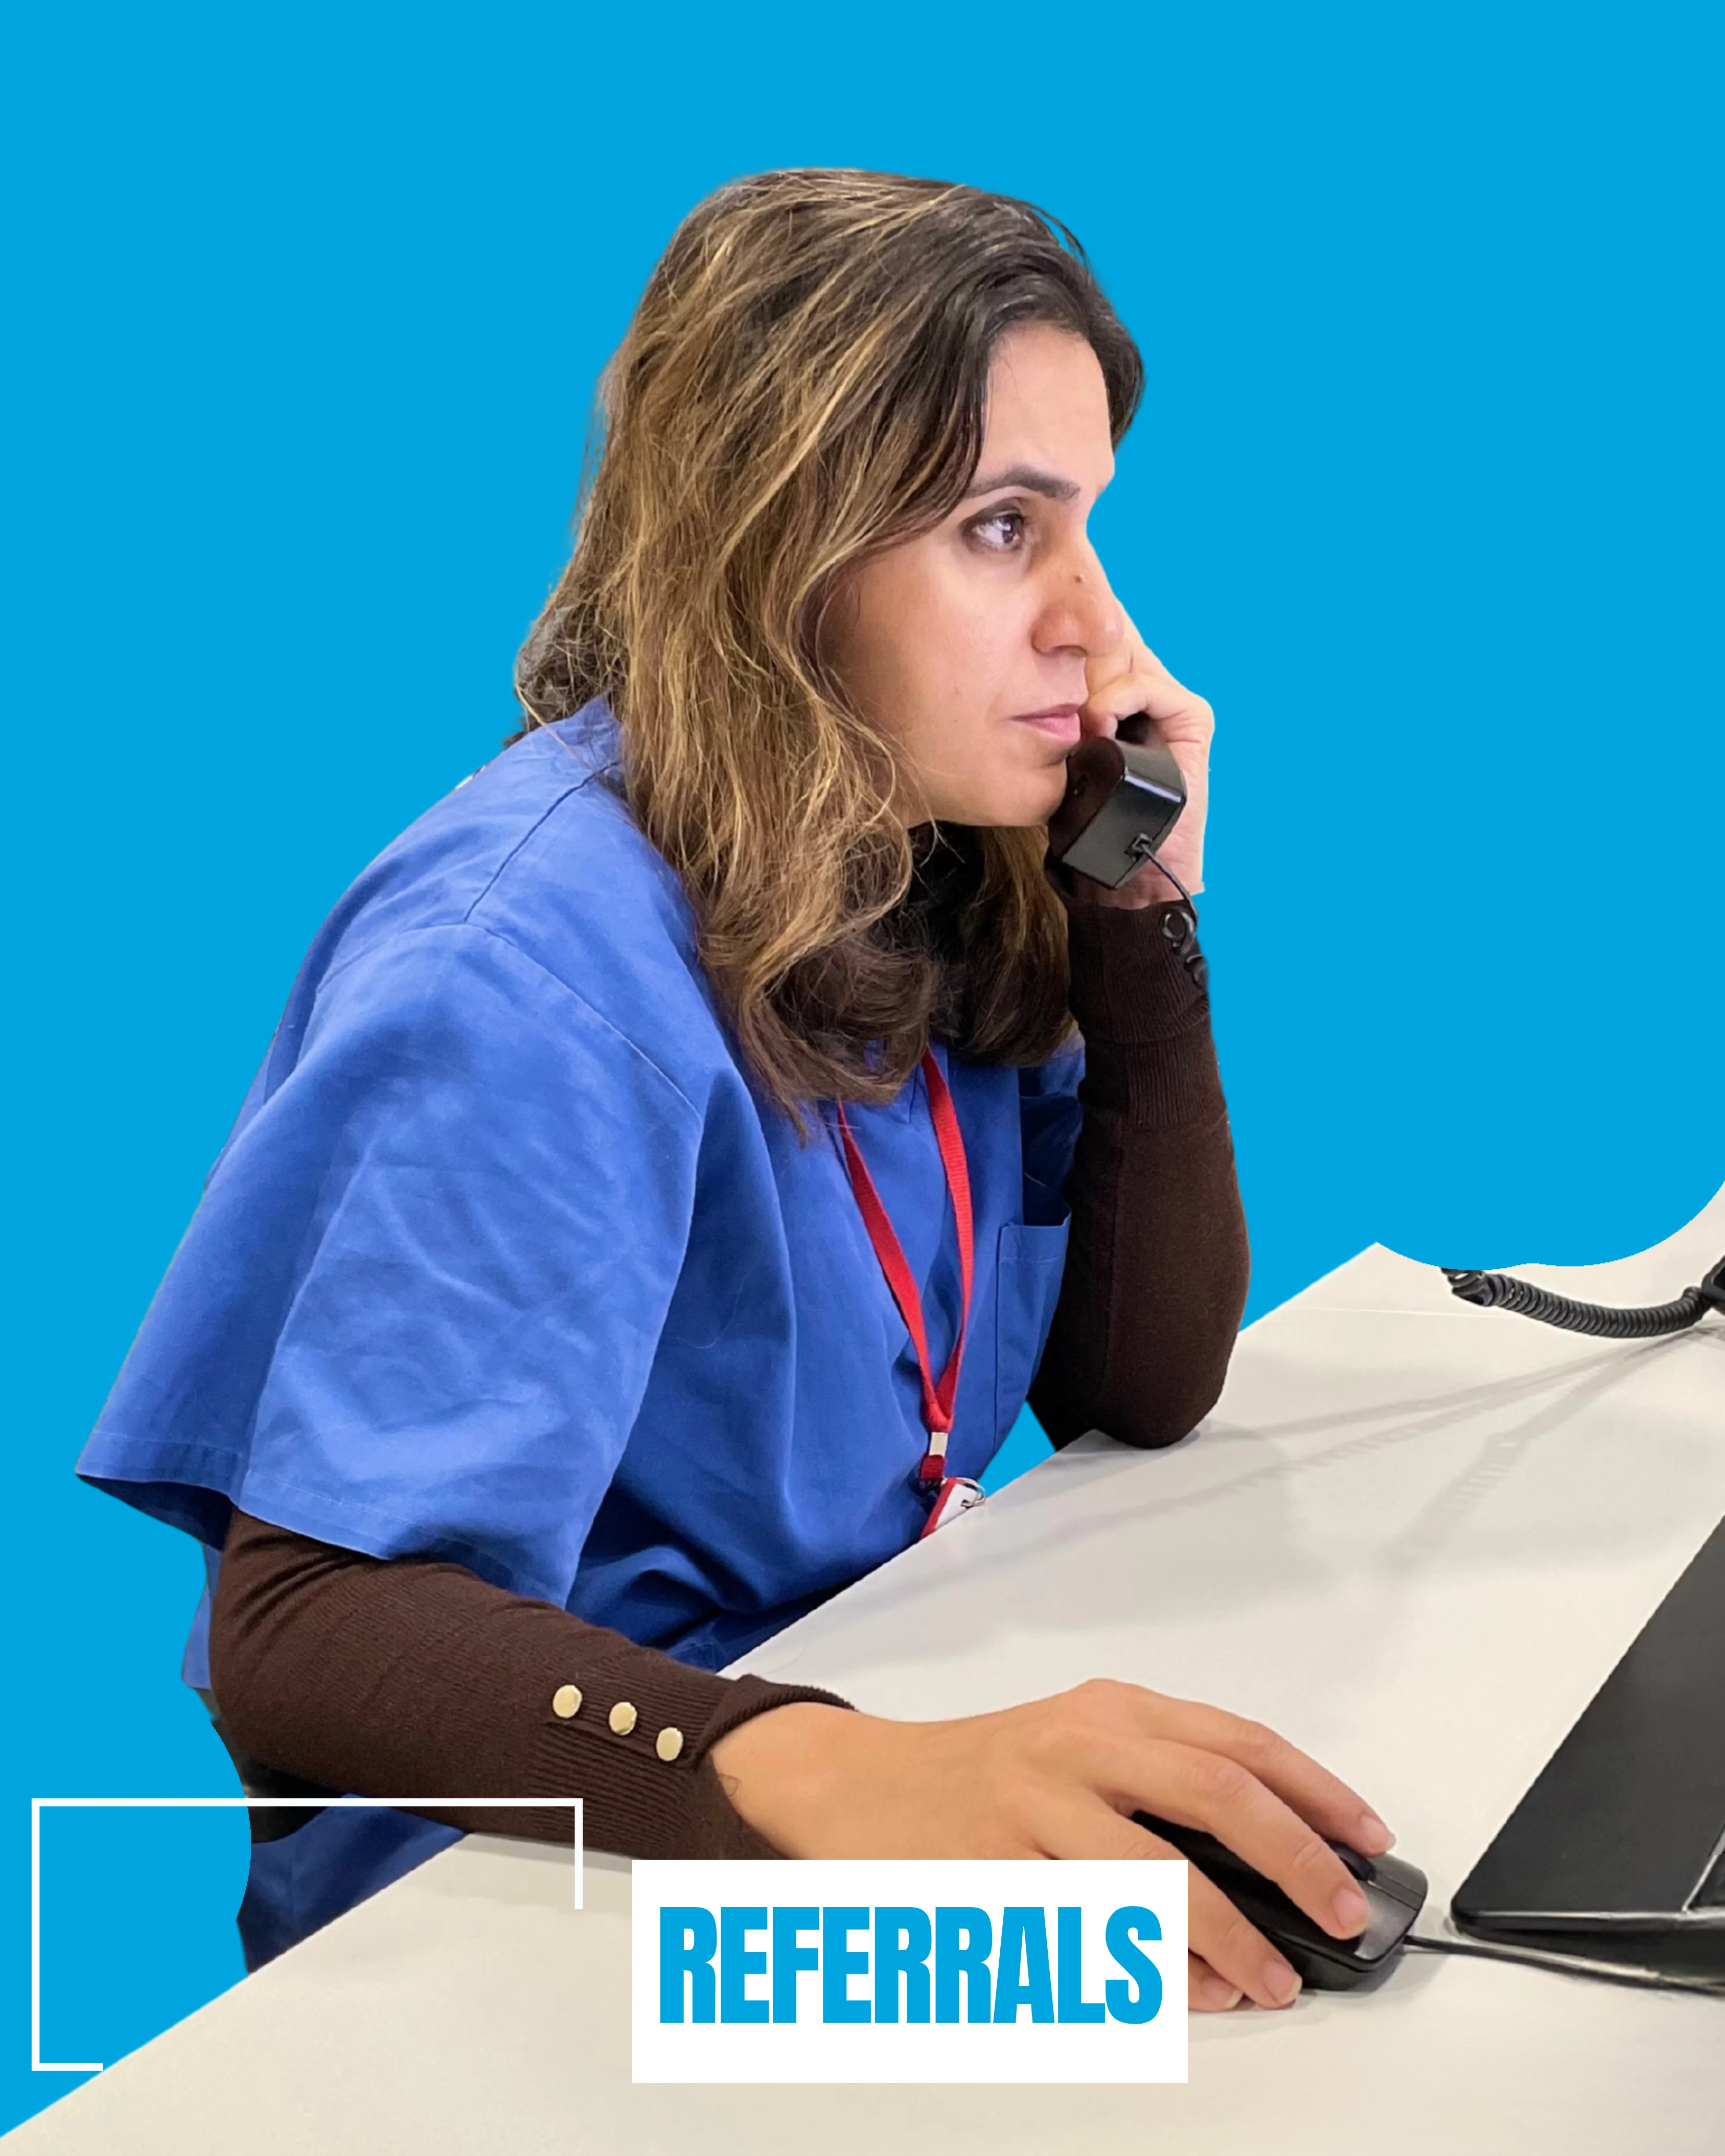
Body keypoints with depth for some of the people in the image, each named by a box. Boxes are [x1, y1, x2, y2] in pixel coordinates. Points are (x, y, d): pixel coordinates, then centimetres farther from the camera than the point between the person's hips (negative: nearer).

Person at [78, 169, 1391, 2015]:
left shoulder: (935, 879, 0)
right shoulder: (527, 966, -22)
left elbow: (1144, 1384, 4)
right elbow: (298, 1623, -30)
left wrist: (1142, 900, -7)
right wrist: (829, 1775, -47)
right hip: (524, 1922, -7)